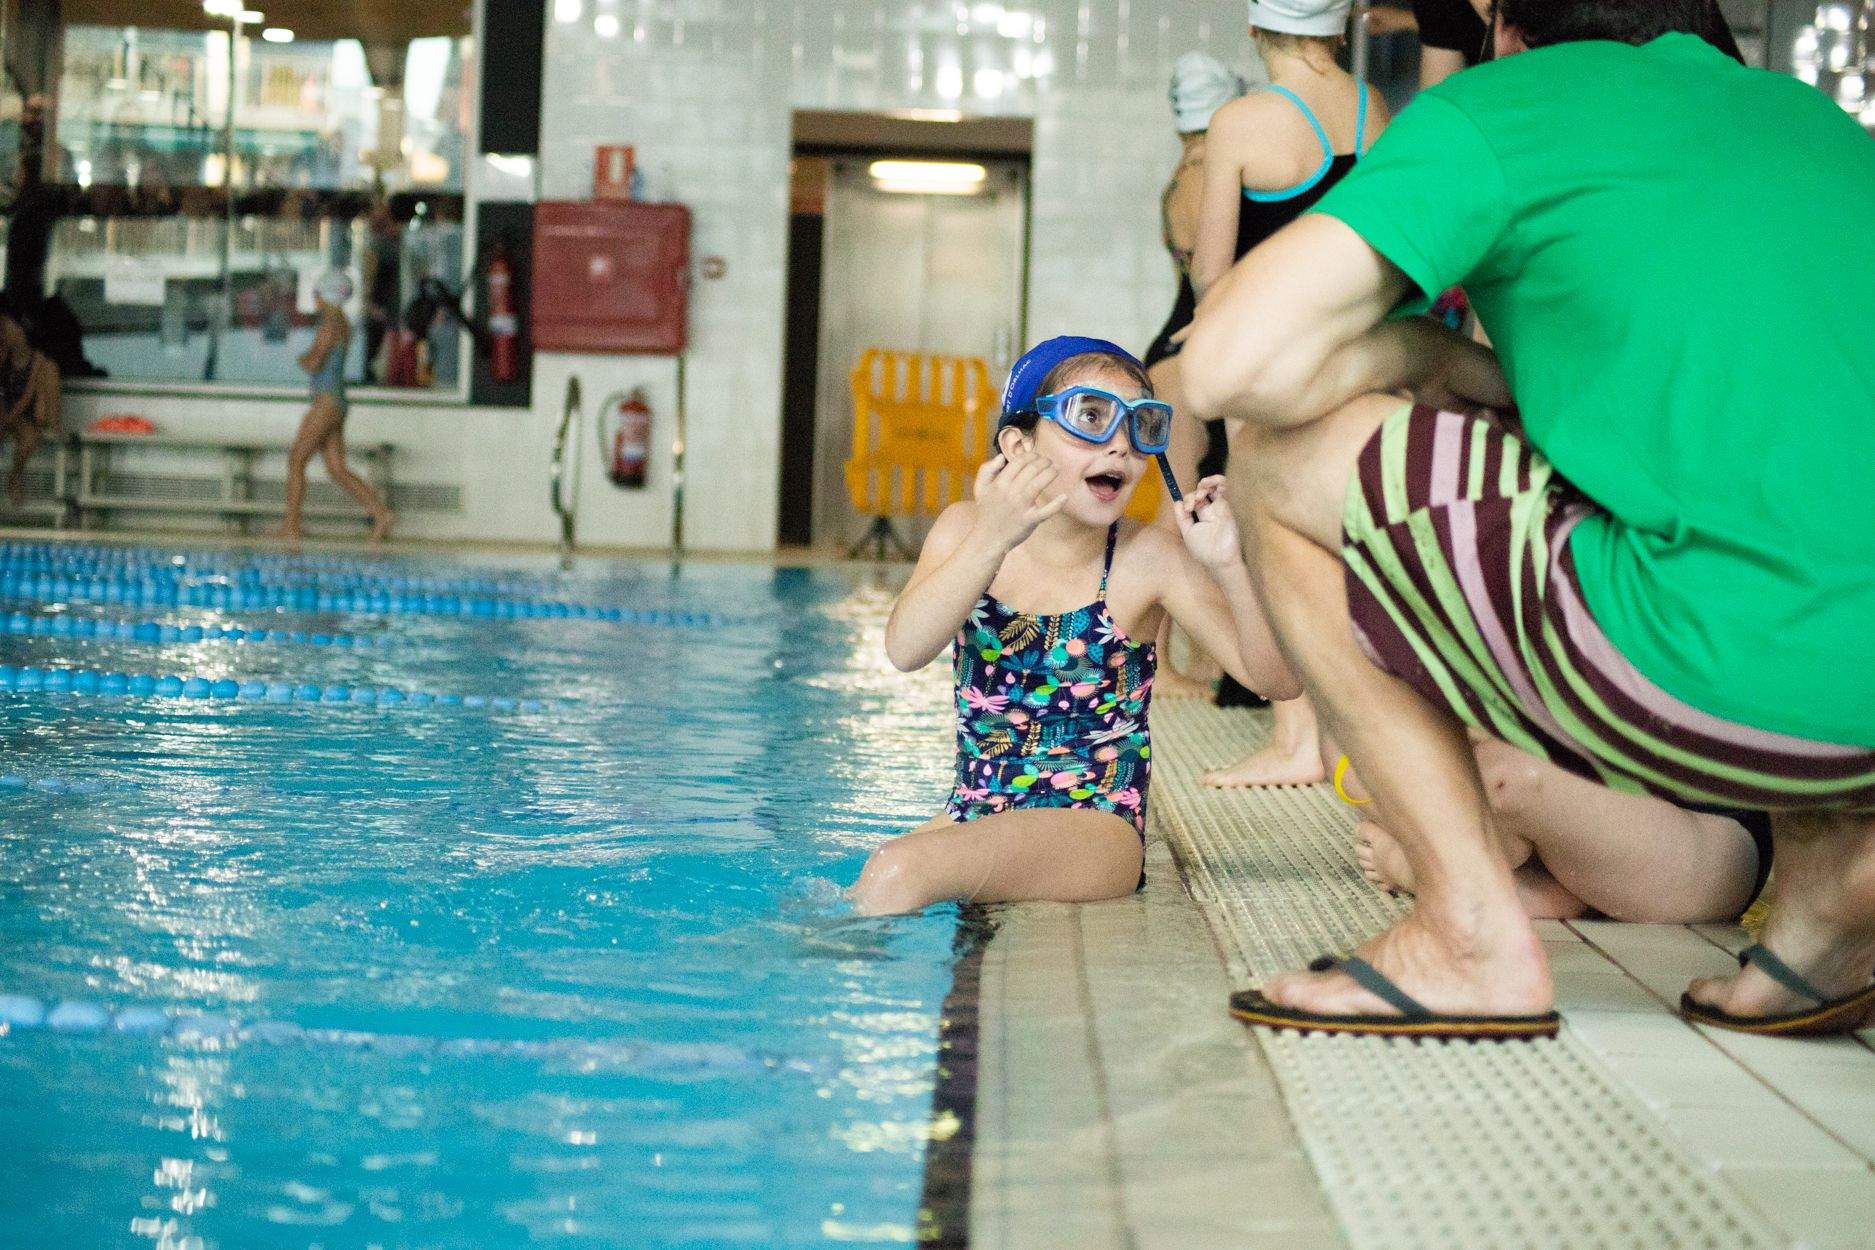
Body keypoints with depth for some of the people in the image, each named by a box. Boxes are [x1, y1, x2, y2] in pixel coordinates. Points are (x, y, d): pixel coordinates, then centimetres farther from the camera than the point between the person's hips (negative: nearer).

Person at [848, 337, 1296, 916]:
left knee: (897, 872, -25)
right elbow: (905, 650, -19)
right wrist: (990, 540, -33)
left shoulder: (1147, 560, -8)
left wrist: (1228, 568, -29)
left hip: (1093, 825, -4)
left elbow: (1275, 677, -12)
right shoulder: (964, 530, 0)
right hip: (974, 814, 4)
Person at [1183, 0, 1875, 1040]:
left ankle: (1476, 940, 8)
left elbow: (1229, 366, -2)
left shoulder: (1501, 102, 8)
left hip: (1739, 685, -7)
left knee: (1285, 462, 9)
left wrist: (1436, 358, 18)